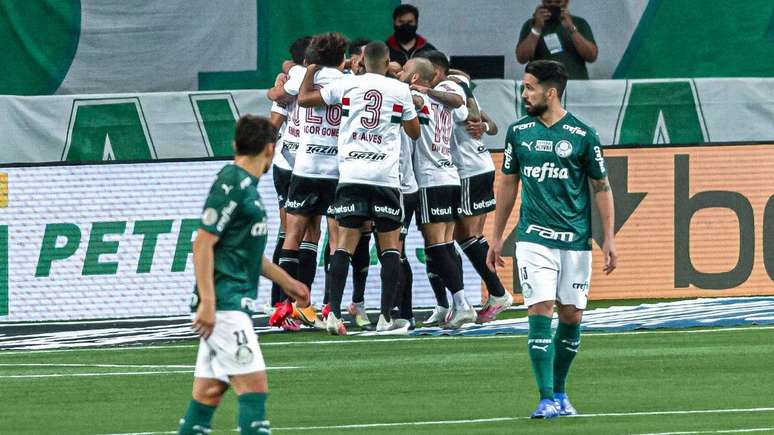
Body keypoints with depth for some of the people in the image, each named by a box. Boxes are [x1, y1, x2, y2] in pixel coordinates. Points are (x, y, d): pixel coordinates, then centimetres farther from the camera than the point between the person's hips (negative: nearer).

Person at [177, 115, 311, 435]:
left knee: (210, 389, 10)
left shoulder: (246, 185, 17)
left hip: (233, 305, 10)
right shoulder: (230, 185, -13)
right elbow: (203, 243, -17)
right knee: (254, 383, -13)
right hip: (224, 303, -10)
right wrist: (207, 303, -22)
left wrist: (286, 282, 36)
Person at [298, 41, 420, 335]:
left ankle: (334, 313, -9)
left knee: (345, 244, 1)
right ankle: (386, 318, -1)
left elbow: (304, 98, 13)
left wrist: (311, 68, 28)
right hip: (385, 176, -1)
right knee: (390, 246, 5)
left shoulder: (347, 85, 5)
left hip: (351, 175, 1)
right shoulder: (399, 90, 3)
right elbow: (414, 132, 14)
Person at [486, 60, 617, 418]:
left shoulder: (583, 135, -2)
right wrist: (496, 238, 14)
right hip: (534, 238, 1)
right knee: (540, 311, -11)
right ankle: (546, 399, -13)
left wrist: (609, 239, -1)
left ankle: (560, 392, 21)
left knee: (571, 316, 4)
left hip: (576, 240, 0)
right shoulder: (518, 132, 5)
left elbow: (601, 188, 4)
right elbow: (508, 184, 15)